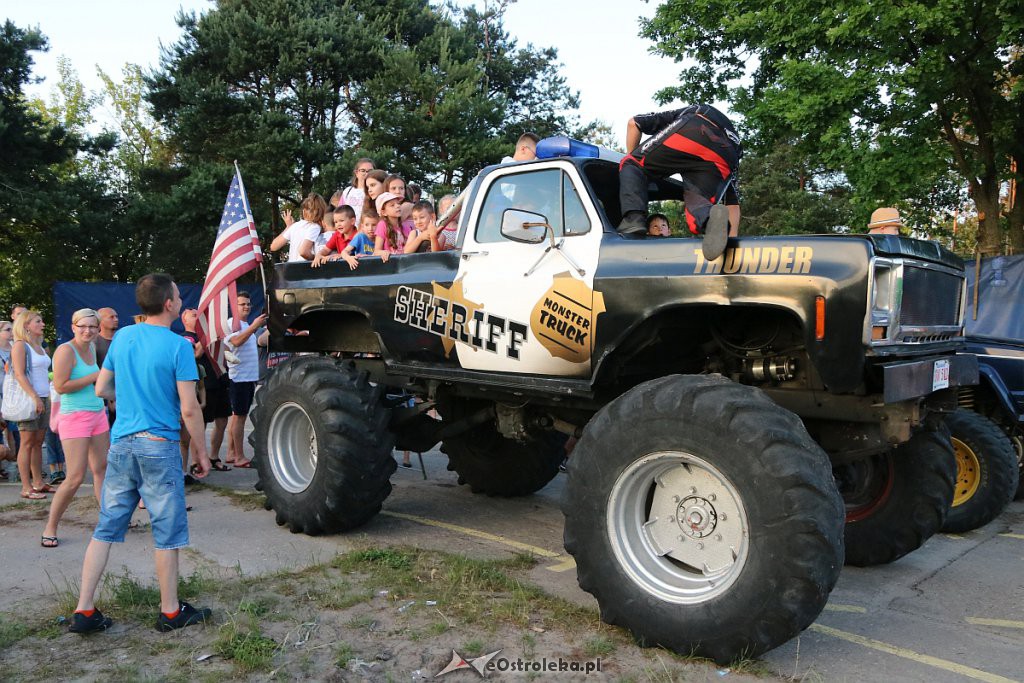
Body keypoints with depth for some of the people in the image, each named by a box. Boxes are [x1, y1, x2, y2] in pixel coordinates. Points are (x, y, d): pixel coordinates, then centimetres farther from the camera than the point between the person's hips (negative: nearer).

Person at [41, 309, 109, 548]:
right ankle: (50, 528, 6)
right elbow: (60, 386, -20)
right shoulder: (66, 350, -12)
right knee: (75, 478, -9)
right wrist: (94, 377, -15)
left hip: (97, 415, 8)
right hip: (74, 418, -8)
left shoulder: (92, 347, 11)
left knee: (102, 470, 12)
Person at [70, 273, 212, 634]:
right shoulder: (178, 346, -14)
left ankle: (84, 611, 17)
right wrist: (202, 453, -5)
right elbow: (189, 409, -14)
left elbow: (101, 389, 13)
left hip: (121, 445, 6)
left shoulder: (122, 337, 5)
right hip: (159, 448, -6)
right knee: (167, 533, 6)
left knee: (105, 529, 13)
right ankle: (170, 612, 17)